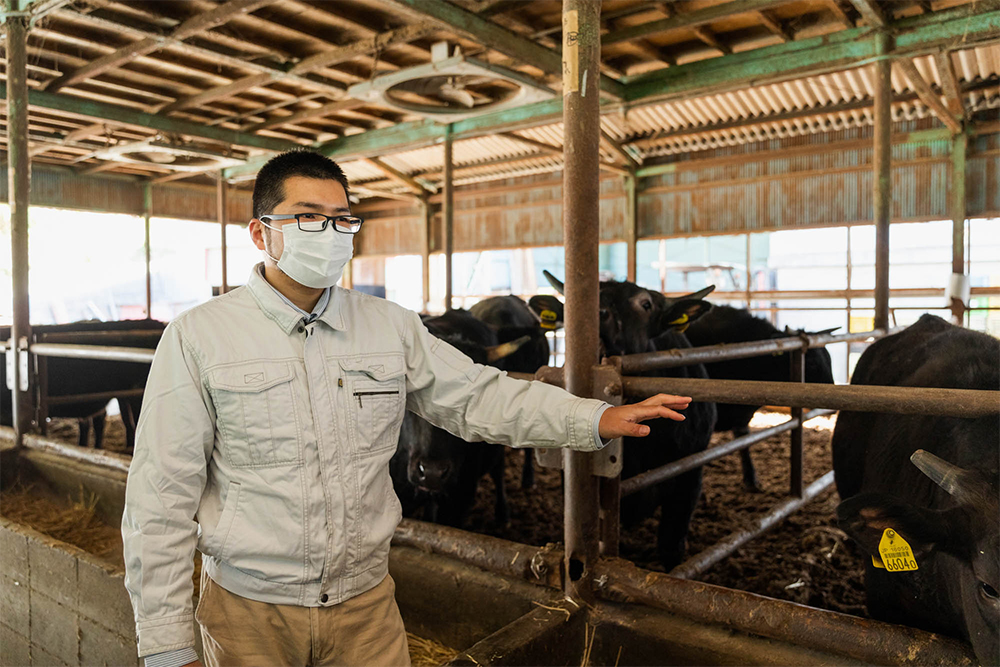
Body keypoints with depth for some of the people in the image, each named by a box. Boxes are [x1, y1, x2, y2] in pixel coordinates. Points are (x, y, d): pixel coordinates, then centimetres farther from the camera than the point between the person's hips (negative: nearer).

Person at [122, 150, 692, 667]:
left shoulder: (393, 327, 0)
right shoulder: (198, 339, -10)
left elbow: (476, 395, 2)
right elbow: (162, 499, -9)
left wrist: (597, 419, -8)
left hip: (367, 603, 3)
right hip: (248, 612, -2)